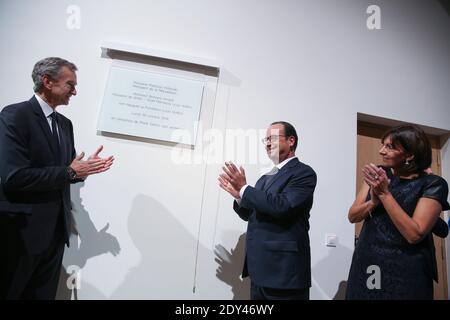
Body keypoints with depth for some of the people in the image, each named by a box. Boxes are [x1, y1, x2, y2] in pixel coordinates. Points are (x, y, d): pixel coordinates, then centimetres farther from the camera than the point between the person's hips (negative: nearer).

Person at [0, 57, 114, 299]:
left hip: (56, 228, 7)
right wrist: (69, 172, -17)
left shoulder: (65, 123, 10)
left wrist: (84, 168, -6)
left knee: (43, 294, 19)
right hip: (23, 229, -7)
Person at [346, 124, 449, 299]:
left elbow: (414, 234, -19)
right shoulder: (378, 174, 3)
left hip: (404, 274, -3)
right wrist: (374, 201, -17)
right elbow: (352, 216, 1)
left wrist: (385, 193, -20)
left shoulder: (433, 184, -9)